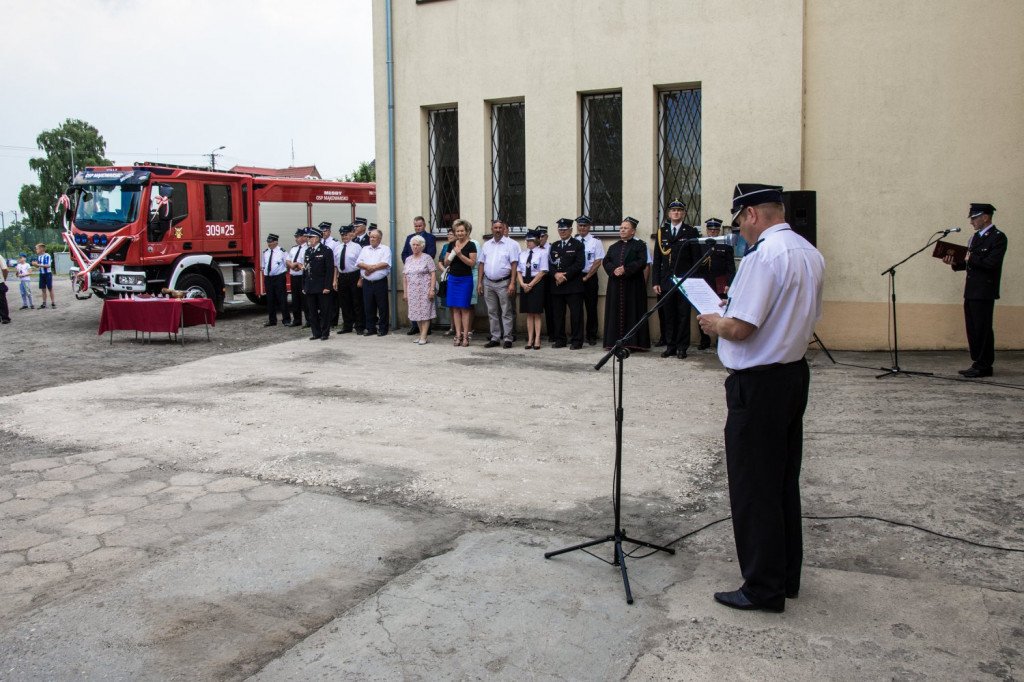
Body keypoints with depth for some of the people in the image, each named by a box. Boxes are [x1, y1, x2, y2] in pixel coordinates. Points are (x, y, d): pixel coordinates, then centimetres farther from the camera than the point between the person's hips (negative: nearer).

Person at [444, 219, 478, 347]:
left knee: (464, 308, -4)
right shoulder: (452, 245, 9)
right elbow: (446, 262, 10)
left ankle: (465, 336, 0)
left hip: (465, 279, -4)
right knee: (455, 308, 3)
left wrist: (460, 255, -19)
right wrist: (452, 255, -9)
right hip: (452, 278, 4)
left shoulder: (471, 245, -4)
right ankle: (458, 335, 7)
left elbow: (472, 263, -10)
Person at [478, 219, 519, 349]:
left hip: (503, 282, -5)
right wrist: (479, 282, 7)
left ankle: (507, 338, 3)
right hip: (488, 283, 5)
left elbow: (514, 264, -8)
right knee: (492, 312, 9)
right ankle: (495, 338, 16)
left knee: (506, 312, -2)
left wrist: (512, 283, -15)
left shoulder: (511, 244, -3)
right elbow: (481, 264, 14)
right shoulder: (486, 245, 12)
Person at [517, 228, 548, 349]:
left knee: (537, 313, -1)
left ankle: (537, 339, 3)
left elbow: (543, 271, -9)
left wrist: (530, 284, -13)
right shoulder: (522, 254, 12)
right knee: (529, 313, 7)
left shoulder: (542, 253, -4)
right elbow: (519, 271, 10)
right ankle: (530, 339, 10)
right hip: (525, 284, 5)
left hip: (537, 284, -5)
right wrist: (522, 283, -7)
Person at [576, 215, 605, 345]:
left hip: (590, 278, -2)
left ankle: (591, 336, 9)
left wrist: (586, 277, -9)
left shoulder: (596, 242, 0)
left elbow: (598, 262, -5)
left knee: (591, 307, 1)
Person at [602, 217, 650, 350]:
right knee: (616, 312, 3)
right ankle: (615, 341, 6)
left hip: (633, 285, -4)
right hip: (615, 285, 4)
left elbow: (642, 262, -9)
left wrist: (625, 269, -18)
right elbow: (606, 262, 7)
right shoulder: (613, 247, 18)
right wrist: (614, 270, -13)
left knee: (632, 312, -5)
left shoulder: (639, 245, 4)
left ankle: (632, 343, -3)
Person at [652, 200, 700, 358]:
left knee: (684, 315, 0)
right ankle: (670, 346, 12)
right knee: (669, 315, 5)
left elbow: (696, 258, 1)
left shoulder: (691, 232, 4)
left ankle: (682, 347, 6)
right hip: (667, 280, 2)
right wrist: (656, 282, 3)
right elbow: (657, 259, 10)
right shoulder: (662, 232, 11)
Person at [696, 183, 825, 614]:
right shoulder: (810, 254, 9)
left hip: (758, 383, -9)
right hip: (795, 373, 9)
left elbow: (739, 328, -25)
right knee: (785, 480, 18)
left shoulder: (764, 255, -20)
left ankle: (764, 588, 11)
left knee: (753, 487, 2)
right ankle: (787, 576, 30)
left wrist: (713, 322, -3)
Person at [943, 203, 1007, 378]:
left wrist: (971, 259, -12)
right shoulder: (975, 237, 18)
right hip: (971, 291, 8)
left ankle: (984, 366, 2)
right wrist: (955, 263, 0)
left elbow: (992, 263, -20)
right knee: (972, 329, 10)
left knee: (983, 329, -4)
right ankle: (978, 363, 17)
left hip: (984, 292, -8)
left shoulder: (998, 237, -8)